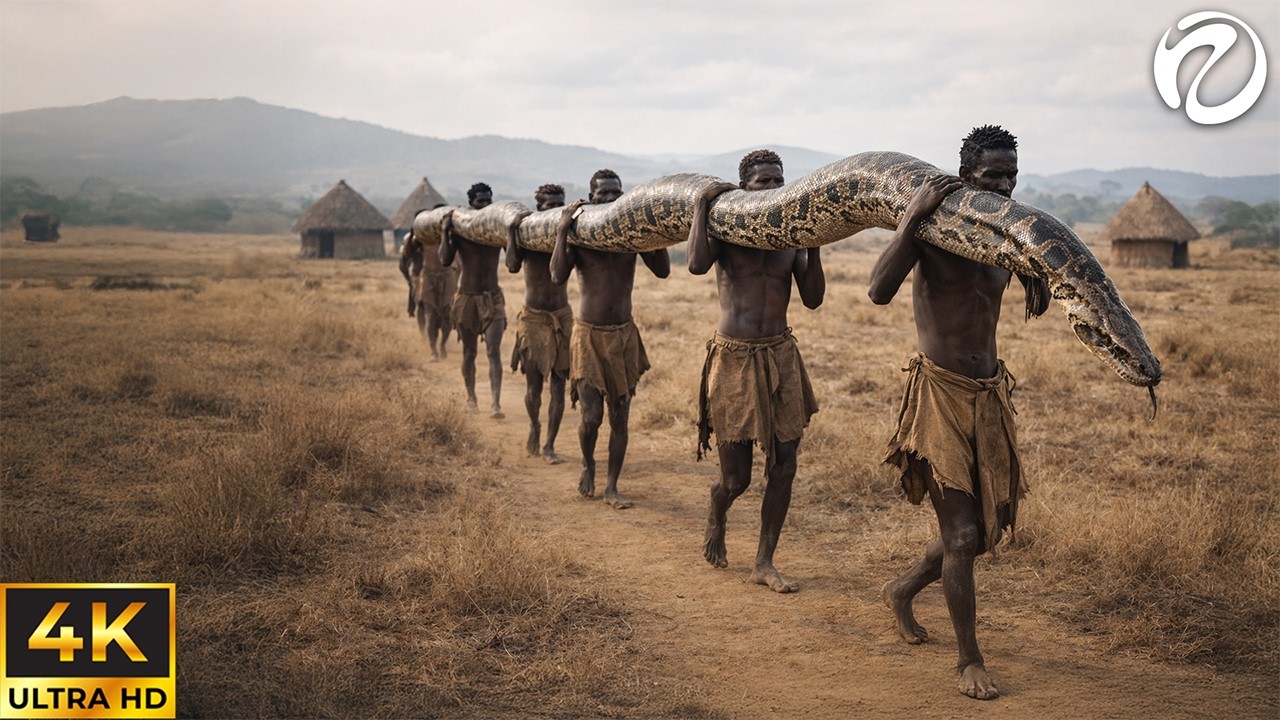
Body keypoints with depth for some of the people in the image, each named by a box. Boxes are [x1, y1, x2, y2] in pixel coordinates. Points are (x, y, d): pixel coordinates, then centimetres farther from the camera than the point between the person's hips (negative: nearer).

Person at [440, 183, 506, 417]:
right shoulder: (459, 230, -3)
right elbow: (445, 260, -12)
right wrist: (445, 232, -15)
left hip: (492, 298, 0)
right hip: (467, 298, 0)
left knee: (494, 351, -12)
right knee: (469, 352, 11)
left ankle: (496, 403, -18)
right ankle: (470, 397, 30)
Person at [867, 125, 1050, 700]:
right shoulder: (932, 228, -12)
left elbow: (1038, 305, 9)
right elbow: (879, 291, -25)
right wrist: (913, 216, -27)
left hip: (989, 395, 7)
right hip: (940, 394, -7)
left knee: (983, 530, 15)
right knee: (961, 532, -6)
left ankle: (901, 591, 40)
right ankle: (970, 660, 7)